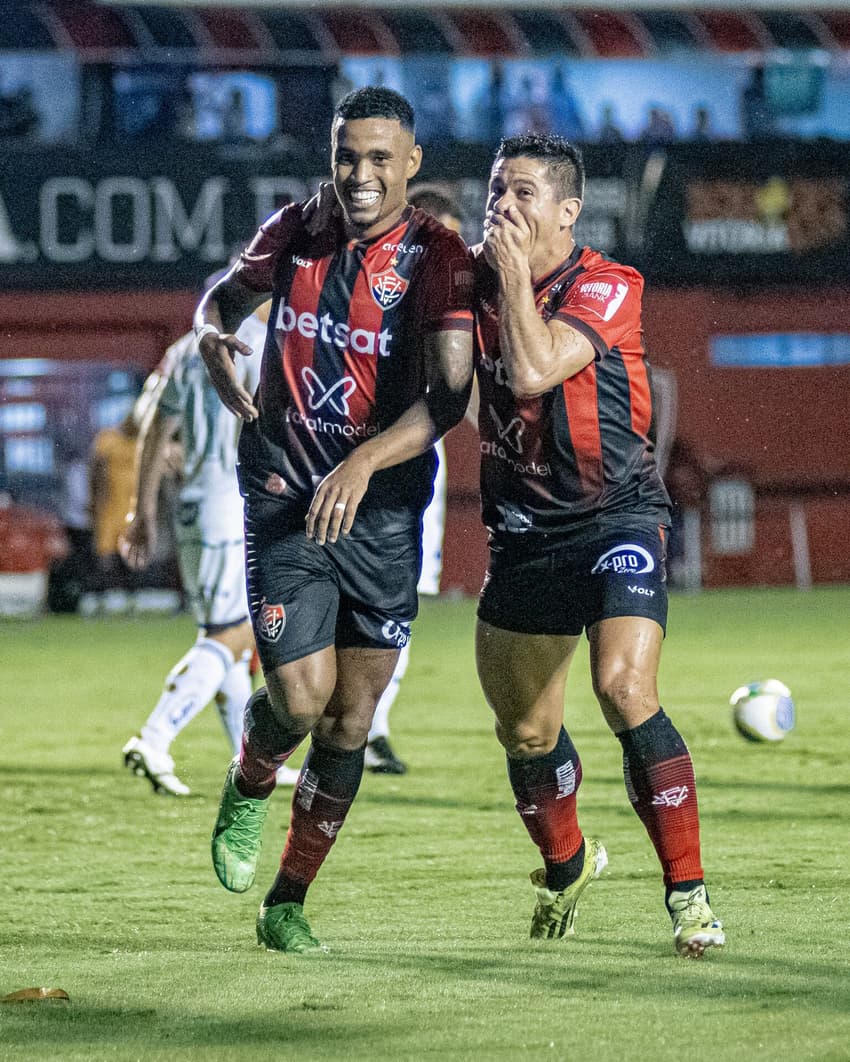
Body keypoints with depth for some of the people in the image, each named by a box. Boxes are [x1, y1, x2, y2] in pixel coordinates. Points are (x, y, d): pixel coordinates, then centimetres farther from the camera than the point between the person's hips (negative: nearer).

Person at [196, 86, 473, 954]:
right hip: (285, 497, 1)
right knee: (301, 696, -13)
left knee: (349, 722, 3)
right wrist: (211, 334, 1)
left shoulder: (436, 257, -8)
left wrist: (363, 462, -30)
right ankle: (248, 788, 22)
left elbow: (449, 393, -17)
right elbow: (227, 292, 23)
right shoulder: (295, 232, 3)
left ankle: (287, 902, 19)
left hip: (384, 509, -1)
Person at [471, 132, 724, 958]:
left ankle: (687, 890, -19)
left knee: (624, 687, -26)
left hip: (615, 515, -6)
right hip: (521, 530, 6)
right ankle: (565, 866, 43)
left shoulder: (607, 287, -14)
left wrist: (516, 267, -21)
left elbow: (532, 372, -28)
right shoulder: (476, 278, 2)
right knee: (525, 730, 13)